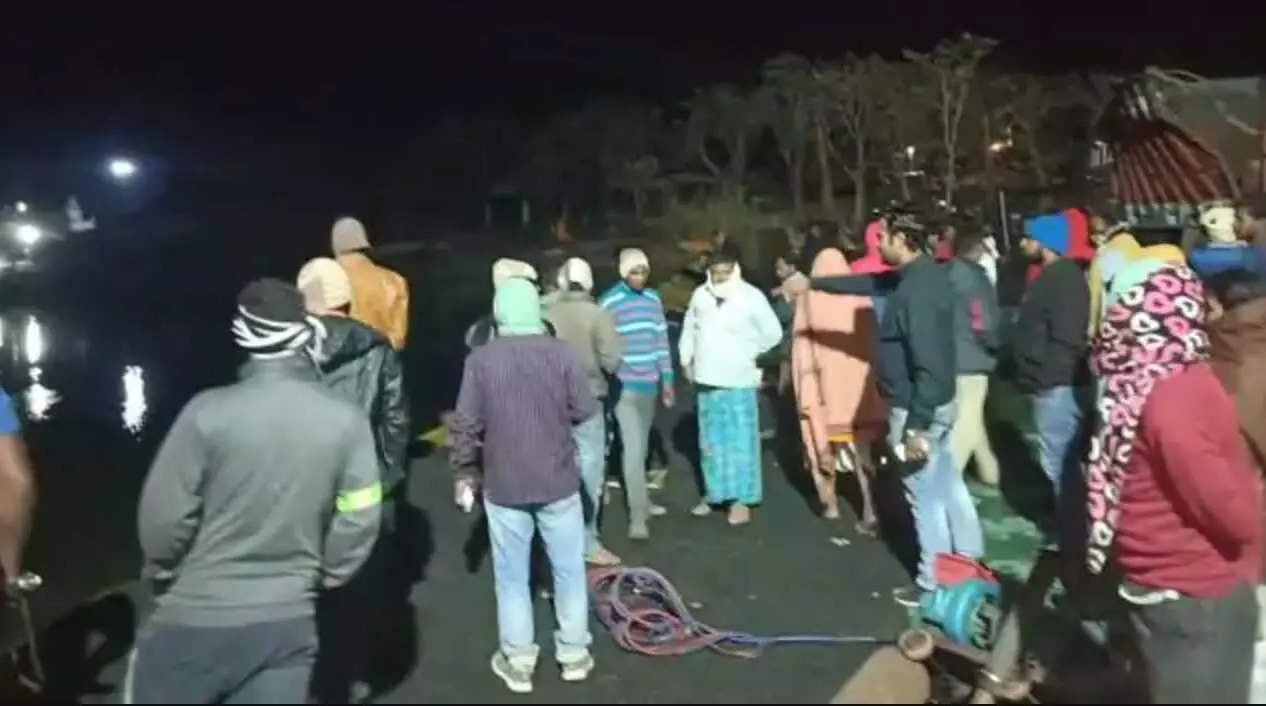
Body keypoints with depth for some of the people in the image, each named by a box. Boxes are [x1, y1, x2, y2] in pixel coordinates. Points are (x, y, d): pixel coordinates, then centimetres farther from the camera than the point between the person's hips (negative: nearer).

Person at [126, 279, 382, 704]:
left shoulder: (209, 411, -18)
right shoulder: (347, 420, -11)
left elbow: (163, 516, -11)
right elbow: (359, 520, -5)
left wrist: (163, 573, 10)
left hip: (197, 616, -1)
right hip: (289, 621, 1)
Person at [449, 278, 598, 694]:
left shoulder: (481, 359, -9)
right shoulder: (560, 352, -9)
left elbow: (466, 425, -7)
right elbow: (586, 411, -6)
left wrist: (463, 473, 6)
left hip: (502, 485, 0)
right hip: (558, 481, 0)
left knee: (512, 577, 12)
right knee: (569, 570, 15)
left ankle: (518, 663, 21)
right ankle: (574, 655, 25)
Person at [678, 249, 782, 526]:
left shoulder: (751, 296, -9)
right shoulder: (700, 295, 3)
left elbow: (773, 333, -4)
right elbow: (689, 328, 15)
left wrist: (747, 353, 4)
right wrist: (686, 360, 10)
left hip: (738, 380, -4)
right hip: (707, 379, 4)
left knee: (740, 441, -1)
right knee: (711, 441, 13)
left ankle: (741, 499, 6)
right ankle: (714, 493, 25)